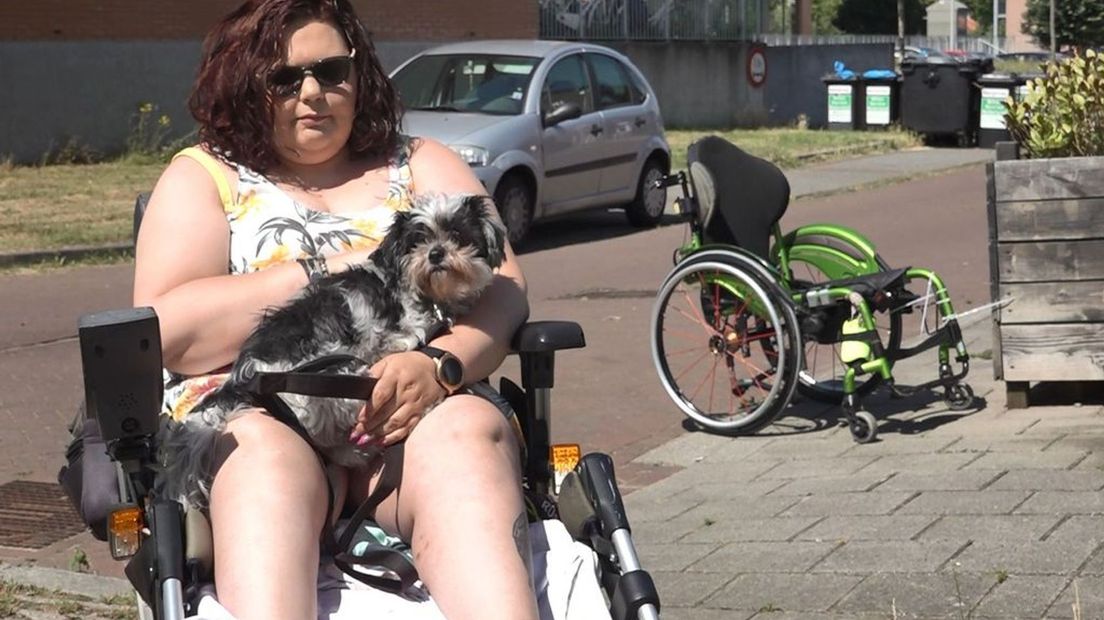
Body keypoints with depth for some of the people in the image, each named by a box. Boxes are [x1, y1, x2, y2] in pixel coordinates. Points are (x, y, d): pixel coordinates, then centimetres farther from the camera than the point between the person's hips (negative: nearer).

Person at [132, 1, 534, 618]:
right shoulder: (202, 178, 16)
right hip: (252, 417, -1)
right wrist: (328, 273, -6)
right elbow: (168, 331, -1)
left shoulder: (422, 166, 21)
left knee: (467, 430, -33)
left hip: (415, 415, 1)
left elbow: (502, 292, 6)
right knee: (266, 454, -36)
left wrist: (439, 363, -17)